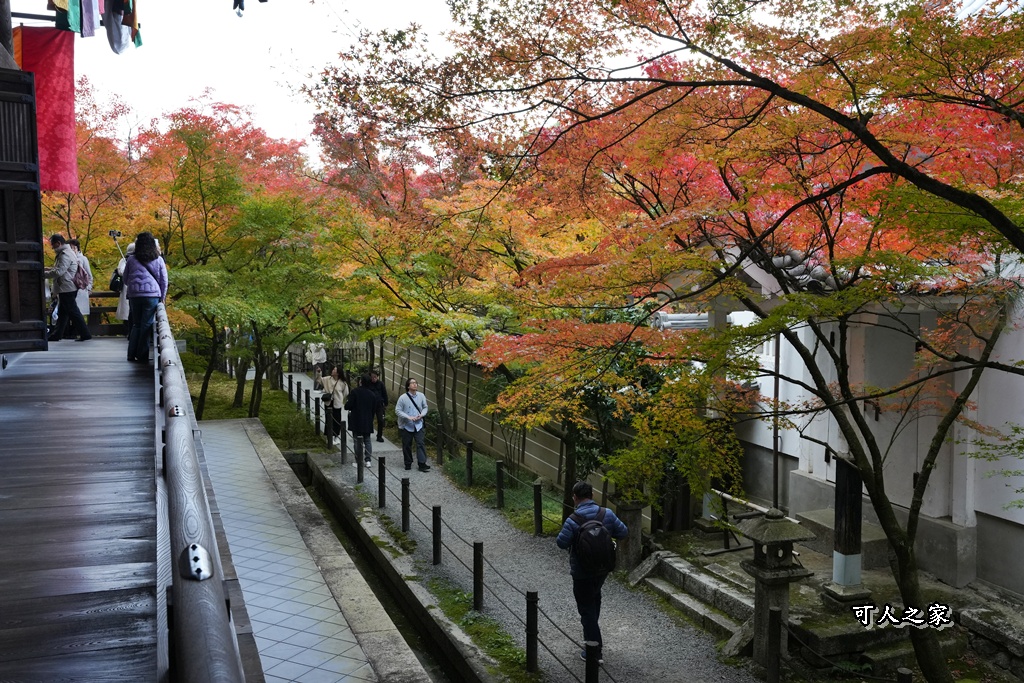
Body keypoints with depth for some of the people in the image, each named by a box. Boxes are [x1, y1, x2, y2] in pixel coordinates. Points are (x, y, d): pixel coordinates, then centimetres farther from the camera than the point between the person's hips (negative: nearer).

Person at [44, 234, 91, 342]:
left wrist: (44, 274, -13)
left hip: (67, 289, -10)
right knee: (62, 312, 14)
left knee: (73, 311, -6)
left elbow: (59, 272, -23)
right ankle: (57, 334, 21)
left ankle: (85, 334, -3)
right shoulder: (67, 252, 16)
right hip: (66, 289, 10)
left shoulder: (65, 255, -17)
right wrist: (48, 269, 10)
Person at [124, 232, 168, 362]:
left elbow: (125, 279, 13)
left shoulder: (131, 260, 4)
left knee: (136, 324, 14)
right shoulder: (158, 260, 1)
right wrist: (162, 297, 17)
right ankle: (142, 356, 1)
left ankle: (131, 354, 12)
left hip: (134, 295, 2)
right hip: (152, 295, -2)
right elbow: (164, 280, 6)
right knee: (146, 325, 1)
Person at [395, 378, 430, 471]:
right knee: (407, 445, 8)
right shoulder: (403, 398, -12)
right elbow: (397, 411, -10)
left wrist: (421, 415, -9)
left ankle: (422, 464, -3)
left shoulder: (421, 396, -2)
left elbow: (425, 407, 11)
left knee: (420, 443, -6)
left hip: (418, 425, 2)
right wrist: (409, 417, -20)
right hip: (406, 426, -2)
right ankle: (408, 463, 24)